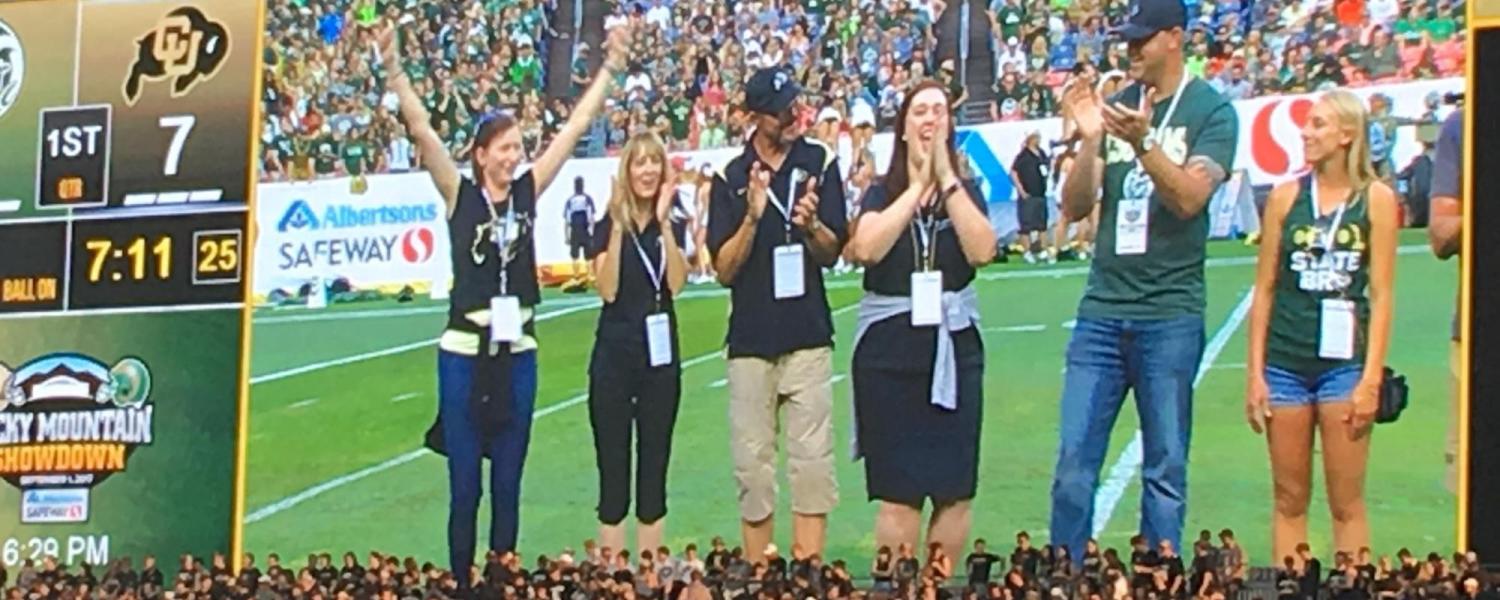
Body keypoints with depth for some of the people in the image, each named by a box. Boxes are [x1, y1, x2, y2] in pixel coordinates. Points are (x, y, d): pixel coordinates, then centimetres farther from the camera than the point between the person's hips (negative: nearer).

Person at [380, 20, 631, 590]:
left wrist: (610, 67, 6)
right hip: (465, 350, -3)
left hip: (518, 351, 3)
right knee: (465, 486, -1)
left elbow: (576, 126, 7)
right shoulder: (460, 195, -4)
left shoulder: (528, 191, 5)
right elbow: (421, 131, -14)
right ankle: (462, 585, 6)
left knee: (508, 484, 9)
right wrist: (394, 70, -24)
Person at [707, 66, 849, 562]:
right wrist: (752, 218, -16)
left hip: (809, 339, 0)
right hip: (750, 340, 0)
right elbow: (724, 269, -1)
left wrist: (811, 225, -19)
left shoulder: (821, 164, 4)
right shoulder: (730, 178, 2)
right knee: (753, 467, 3)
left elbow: (832, 254, 3)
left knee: (812, 463, -5)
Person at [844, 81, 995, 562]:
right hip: (890, 349, -2)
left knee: (954, 493, 1)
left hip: (953, 347, 2)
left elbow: (982, 250, -12)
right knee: (898, 495, -4)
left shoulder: (966, 192, 8)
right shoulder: (882, 193, 5)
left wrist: (946, 178, -12)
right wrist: (918, 185, -11)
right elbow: (867, 248, -16)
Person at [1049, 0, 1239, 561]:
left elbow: (1190, 198, -14)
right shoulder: (1114, 107, 11)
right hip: (1102, 309, 4)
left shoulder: (1210, 111, -1)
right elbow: (1075, 207, 6)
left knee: (1165, 469, 1)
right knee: (1074, 461, 1)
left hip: (1169, 316, -4)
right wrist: (1090, 140, -10)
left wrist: (1143, 143, -28)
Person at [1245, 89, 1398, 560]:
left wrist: (1371, 379, -8)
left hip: (1344, 360, -2)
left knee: (1347, 501, 0)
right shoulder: (1285, 196, 5)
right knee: (1289, 499, 6)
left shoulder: (1376, 198, 0)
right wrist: (1254, 374, 3)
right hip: (1285, 362, 2)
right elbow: (1265, 289, 7)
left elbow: (1381, 295, -2)